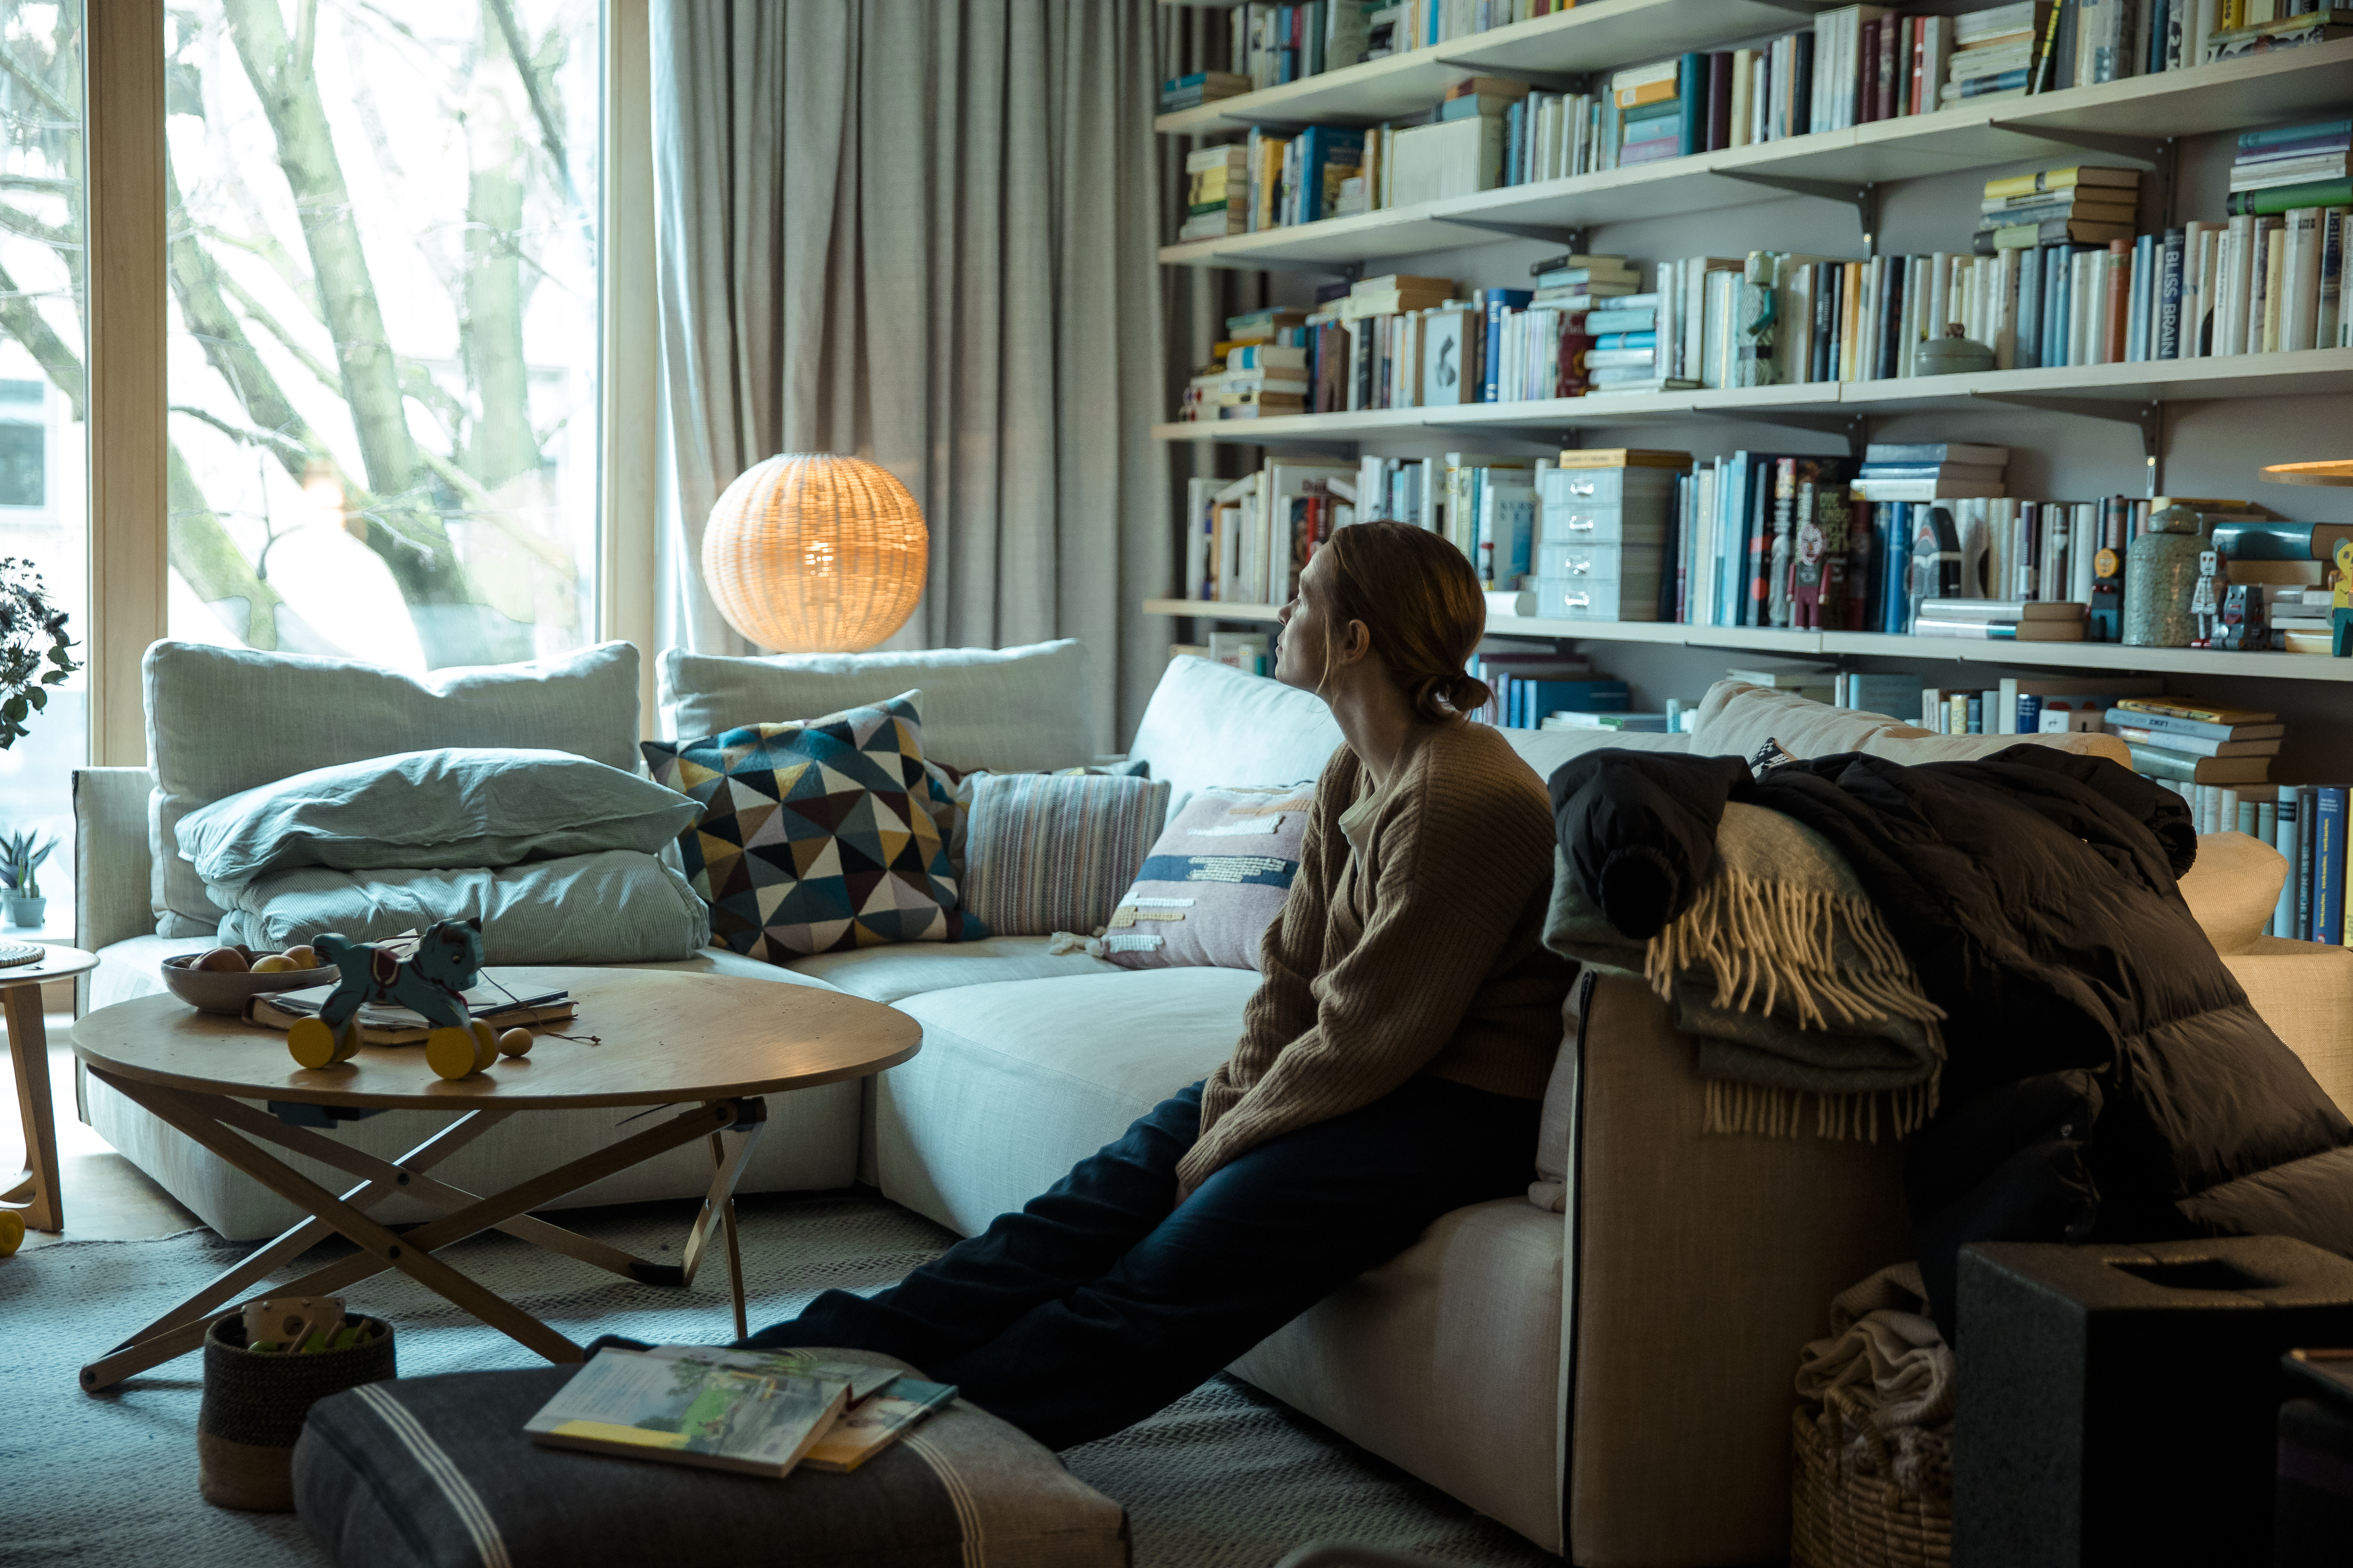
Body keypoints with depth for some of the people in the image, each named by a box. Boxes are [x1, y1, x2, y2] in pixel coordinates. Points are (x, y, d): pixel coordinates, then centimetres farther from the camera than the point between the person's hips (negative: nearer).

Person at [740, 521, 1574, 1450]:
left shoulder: (1465, 798, -22)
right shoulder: (1353, 774, 9)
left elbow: (1368, 1037, -21)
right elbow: (1293, 970, 11)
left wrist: (1225, 1147, -12)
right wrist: (1228, 1107, -4)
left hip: (1450, 1114, -8)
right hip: (1342, 1081, 8)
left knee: (1161, 1282, -20)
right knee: (1080, 1213, -4)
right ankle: (805, 1359, -7)